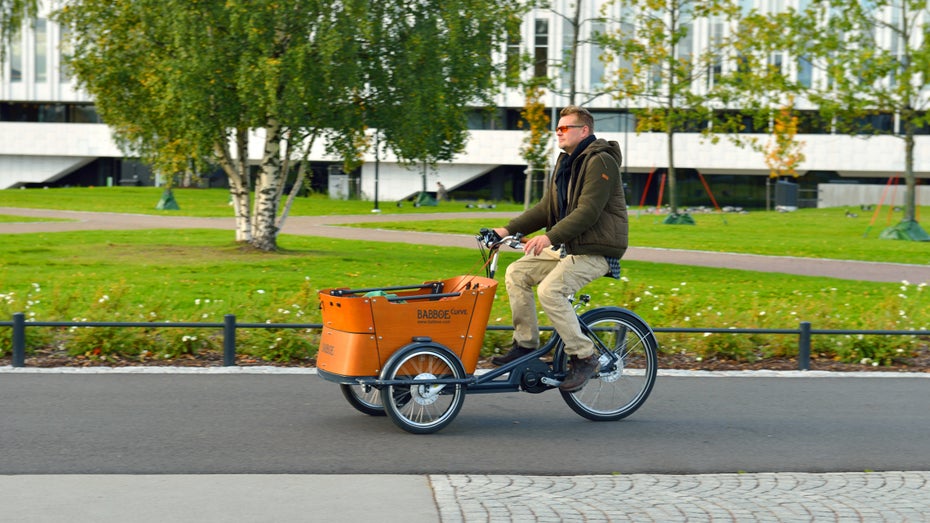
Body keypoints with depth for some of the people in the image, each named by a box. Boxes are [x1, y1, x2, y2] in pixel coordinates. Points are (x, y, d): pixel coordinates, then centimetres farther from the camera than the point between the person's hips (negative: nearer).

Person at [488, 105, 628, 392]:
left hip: (595, 250, -9)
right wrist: (509, 229, 7)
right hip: (567, 247, 9)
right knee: (516, 273, -2)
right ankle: (525, 345, 4)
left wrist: (550, 237, -32)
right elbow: (545, 208, 18)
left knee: (549, 290, -26)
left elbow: (588, 211, -24)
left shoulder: (600, 162, -13)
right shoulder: (565, 163, 17)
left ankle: (584, 357, -16)